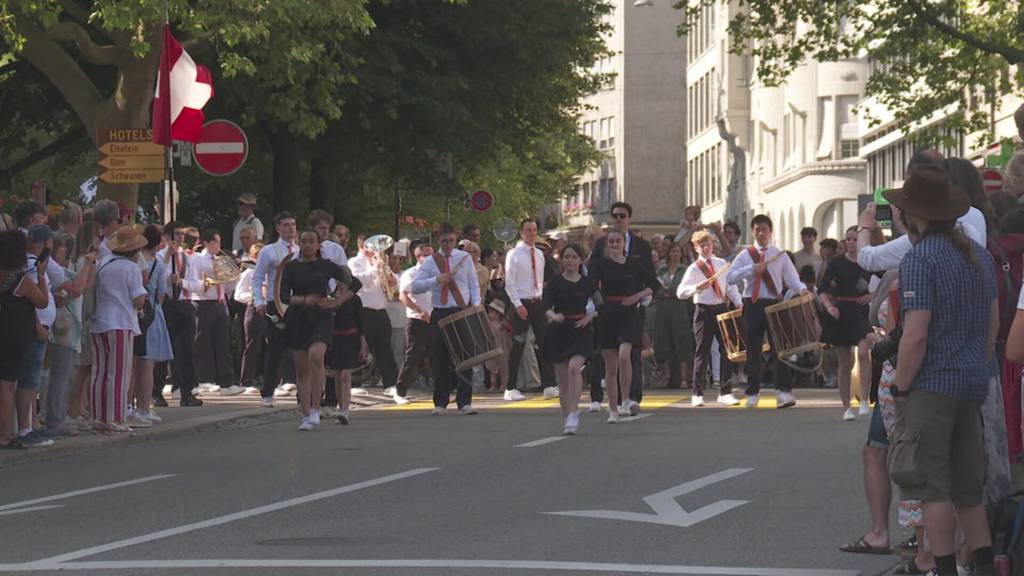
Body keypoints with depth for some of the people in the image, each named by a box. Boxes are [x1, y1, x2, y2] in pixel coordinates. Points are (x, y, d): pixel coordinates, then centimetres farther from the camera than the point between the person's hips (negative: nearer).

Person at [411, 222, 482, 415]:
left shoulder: (465, 258, 8)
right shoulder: (430, 262, 5)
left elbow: (474, 285, 11)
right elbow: (415, 287, -4)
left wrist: (476, 305, -5)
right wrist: (436, 280, -17)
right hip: (440, 314, 0)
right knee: (440, 360, 2)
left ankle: (464, 402, -1)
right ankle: (440, 403, 11)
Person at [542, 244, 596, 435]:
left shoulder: (587, 283, 3)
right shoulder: (555, 283, -1)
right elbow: (547, 306, -14)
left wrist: (590, 316, -9)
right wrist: (553, 316, -35)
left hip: (581, 331, -1)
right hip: (559, 331, 1)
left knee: (574, 367, -25)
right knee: (563, 380, 5)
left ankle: (573, 414, -24)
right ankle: (567, 419, 18)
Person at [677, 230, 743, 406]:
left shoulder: (722, 264, 8)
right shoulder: (694, 269, -3)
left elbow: (730, 286, 12)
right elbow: (680, 293, -10)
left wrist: (738, 302, -3)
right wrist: (697, 288, -26)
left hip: (722, 309, 4)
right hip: (704, 311, -4)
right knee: (703, 352, -1)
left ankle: (725, 393, 11)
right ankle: (697, 394, 8)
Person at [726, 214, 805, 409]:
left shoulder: (779, 255, 8)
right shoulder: (745, 255, 5)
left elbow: (791, 276, 2)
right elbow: (730, 277, -5)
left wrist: (801, 289, -18)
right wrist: (751, 269, -17)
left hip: (774, 305, 0)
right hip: (753, 305, 0)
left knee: (779, 347, -8)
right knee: (753, 349, 5)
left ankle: (785, 392, -10)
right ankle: (753, 393, 15)